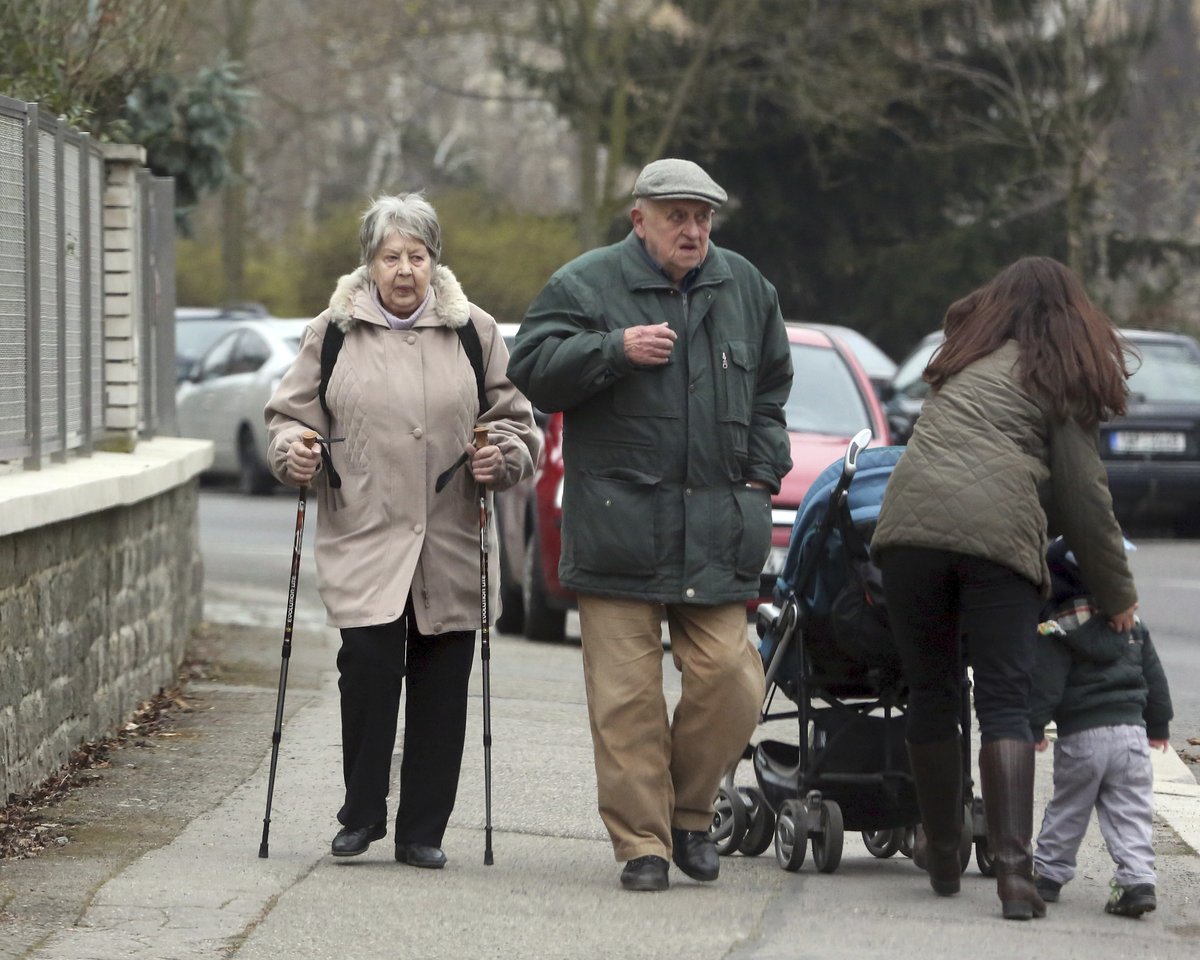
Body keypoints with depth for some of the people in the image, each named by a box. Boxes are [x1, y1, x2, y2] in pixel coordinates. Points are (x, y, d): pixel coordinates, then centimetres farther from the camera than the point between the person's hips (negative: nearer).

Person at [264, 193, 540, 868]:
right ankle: (362, 814, 0)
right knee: (369, 661, -15)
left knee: (441, 685, 2)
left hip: (451, 544, 1)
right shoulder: (334, 331, 8)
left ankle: (423, 830, 11)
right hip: (362, 537, -1)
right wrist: (292, 451, -7)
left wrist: (505, 458, -7)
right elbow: (291, 413, 13)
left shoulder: (474, 332, 9)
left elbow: (517, 421, 13)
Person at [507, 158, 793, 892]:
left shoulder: (745, 289, 15)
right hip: (618, 525, -3)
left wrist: (762, 473, 16)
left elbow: (770, 392, 26)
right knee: (626, 693, -5)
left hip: (717, 531, 3)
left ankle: (690, 812, 17)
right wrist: (615, 350, -16)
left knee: (728, 679, -4)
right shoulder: (586, 286, 1)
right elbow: (532, 369, -6)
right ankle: (642, 842, 3)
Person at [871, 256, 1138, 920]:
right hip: (1001, 535, -3)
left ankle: (943, 857, 24)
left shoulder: (967, 358, 26)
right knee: (1005, 703, -2)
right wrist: (1116, 596, 18)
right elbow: (1083, 496, 10)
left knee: (930, 692, 13)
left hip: (912, 527, 3)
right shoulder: (1063, 379, 14)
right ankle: (1014, 869, -15)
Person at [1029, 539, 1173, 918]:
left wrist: (1034, 727, -4)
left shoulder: (1056, 630, -8)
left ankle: (1048, 872, 20)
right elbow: (1154, 676, 17)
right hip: (1131, 729, 3)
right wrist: (1159, 724, 27)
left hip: (1079, 737, -3)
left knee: (1067, 809, 12)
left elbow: (1045, 684, -12)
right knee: (1131, 812, 1)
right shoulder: (1132, 623, 10)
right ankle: (1137, 879, -12)